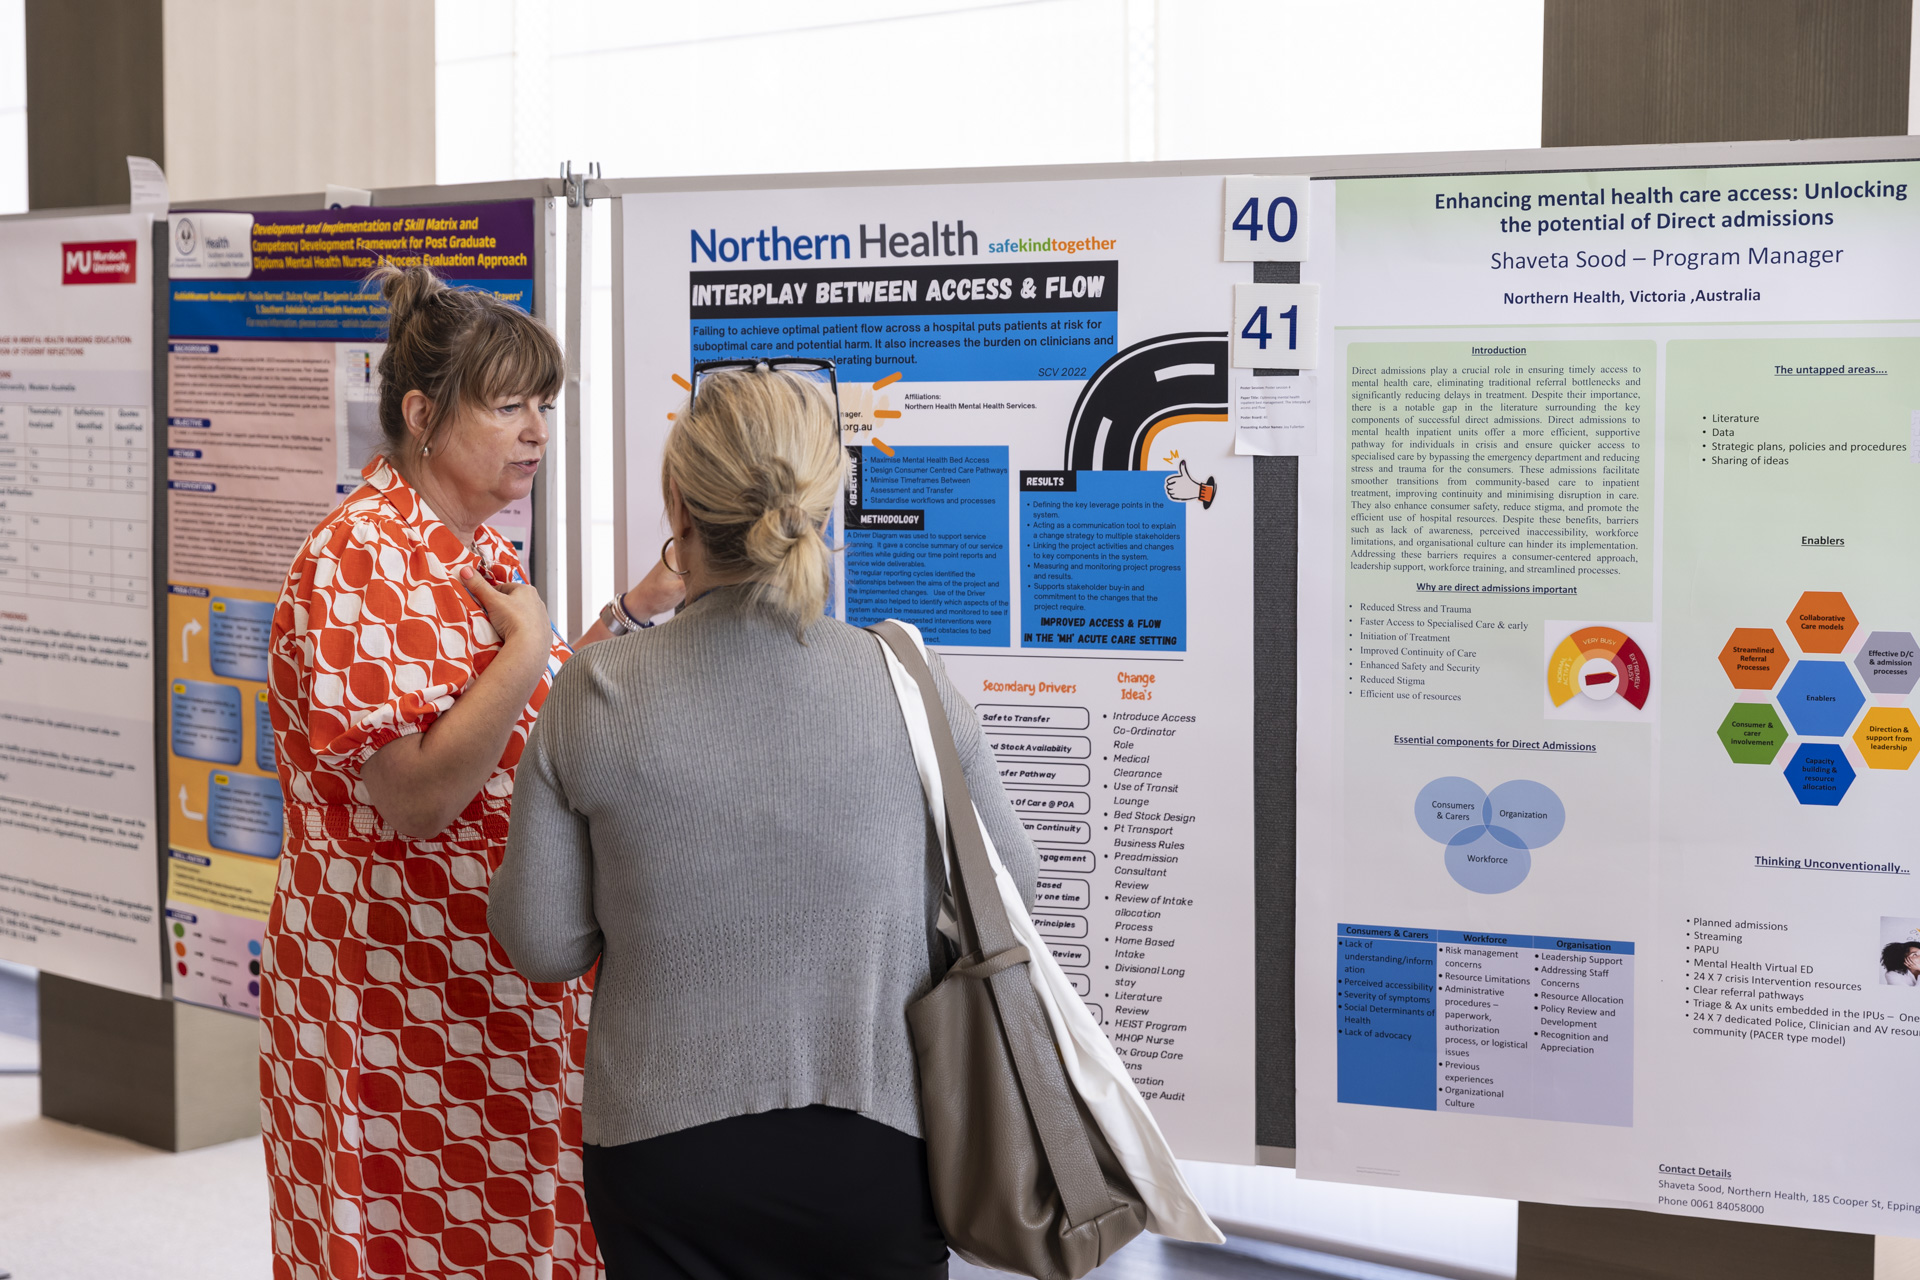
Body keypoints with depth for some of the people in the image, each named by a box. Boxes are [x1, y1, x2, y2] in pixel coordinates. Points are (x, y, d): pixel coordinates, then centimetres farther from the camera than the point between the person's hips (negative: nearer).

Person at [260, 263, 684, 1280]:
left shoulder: (474, 548, 12)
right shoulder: (359, 563, -18)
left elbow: (536, 727, 19)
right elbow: (415, 794, -25)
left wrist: (637, 610, 10)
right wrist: (526, 644, -20)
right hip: (407, 998, -9)